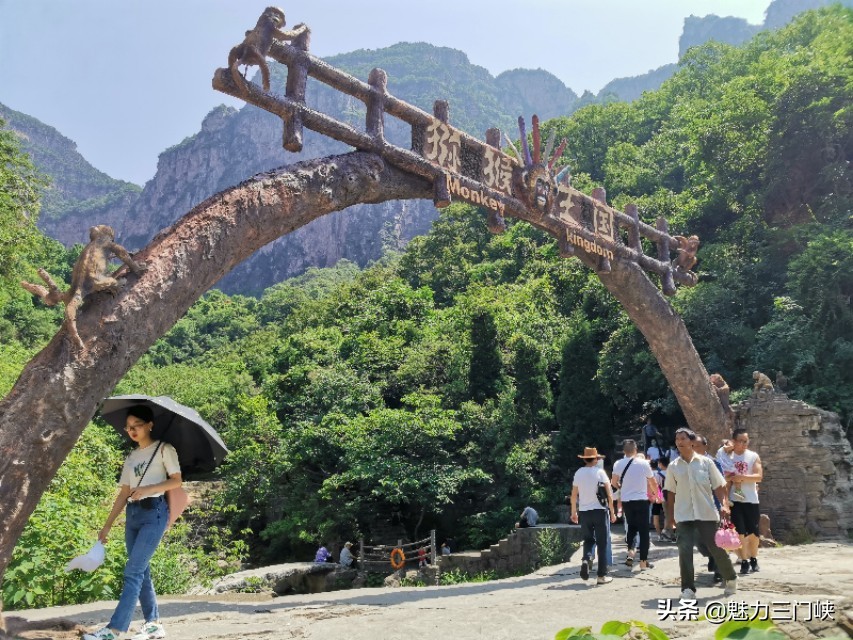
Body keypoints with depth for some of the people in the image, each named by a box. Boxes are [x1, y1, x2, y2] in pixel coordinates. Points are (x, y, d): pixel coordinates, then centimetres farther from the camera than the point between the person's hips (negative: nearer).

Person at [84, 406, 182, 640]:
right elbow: (124, 493, 15)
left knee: (133, 570, -13)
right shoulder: (131, 457, 17)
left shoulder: (163, 449, 1)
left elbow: (176, 481, -5)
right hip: (132, 513, 7)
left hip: (154, 511, -7)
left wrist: (149, 489, -18)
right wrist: (108, 524, 10)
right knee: (141, 570, 7)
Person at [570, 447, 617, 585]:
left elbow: (574, 495, 6)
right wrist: (612, 512, 2)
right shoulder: (600, 472, -4)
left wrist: (574, 512, 17)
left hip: (584, 512, 3)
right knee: (602, 543, 5)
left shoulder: (578, 473, 3)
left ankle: (586, 559, -11)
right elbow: (609, 494, -6)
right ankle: (602, 575, 5)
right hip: (599, 511, -3)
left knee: (588, 540, 18)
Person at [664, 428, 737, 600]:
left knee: (716, 548, 8)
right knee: (685, 550, -9)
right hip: (684, 515, 1)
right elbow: (671, 493, 11)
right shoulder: (673, 466, 4)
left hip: (706, 513, -1)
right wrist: (670, 517, 11)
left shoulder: (705, 462, 0)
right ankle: (688, 589, 0)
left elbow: (718, 487, 1)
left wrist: (724, 505, -14)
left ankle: (731, 578, 34)